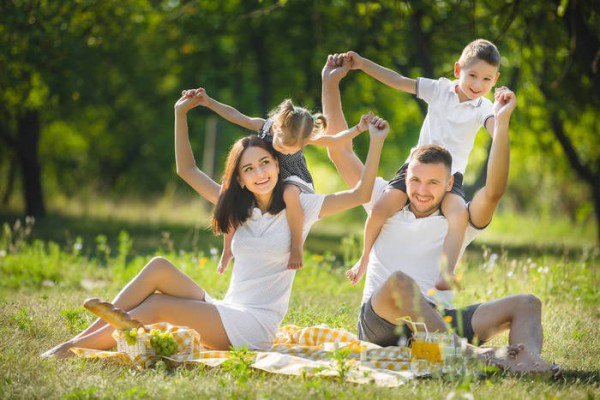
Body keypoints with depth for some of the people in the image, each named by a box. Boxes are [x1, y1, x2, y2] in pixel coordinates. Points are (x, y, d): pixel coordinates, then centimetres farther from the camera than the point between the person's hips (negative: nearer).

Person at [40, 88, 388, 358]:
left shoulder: (299, 207, -2)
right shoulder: (240, 209, 14)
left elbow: (360, 195, -9)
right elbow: (188, 170, 18)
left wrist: (376, 143, -20)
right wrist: (181, 114, 12)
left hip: (254, 329, -6)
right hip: (225, 315, 6)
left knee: (156, 307, -22)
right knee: (159, 267, -17)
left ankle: (75, 348, -18)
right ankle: (81, 340, -21)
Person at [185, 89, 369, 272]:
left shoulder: (306, 138, -23)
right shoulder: (264, 126, -17)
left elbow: (334, 140, -8)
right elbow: (235, 115, -5)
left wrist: (359, 128, -20)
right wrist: (208, 102, -5)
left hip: (294, 183, -5)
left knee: (290, 192, -42)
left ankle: (297, 245, -26)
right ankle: (227, 250, 8)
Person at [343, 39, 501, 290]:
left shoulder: (482, 108, -2)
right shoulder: (439, 89, 4)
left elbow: (498, 133, -22)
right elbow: (398, 81, 3)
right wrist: (362, 64, -4)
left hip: (450, 175, -2)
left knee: (459, 213, -34)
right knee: (380, 208, -17)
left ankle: (447, 272, -40)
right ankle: (365, 258, 10)